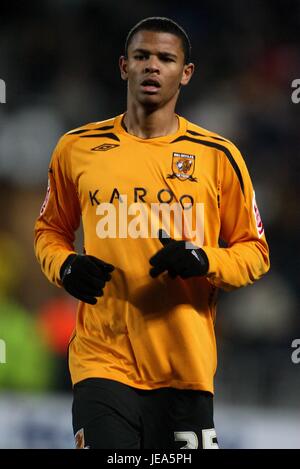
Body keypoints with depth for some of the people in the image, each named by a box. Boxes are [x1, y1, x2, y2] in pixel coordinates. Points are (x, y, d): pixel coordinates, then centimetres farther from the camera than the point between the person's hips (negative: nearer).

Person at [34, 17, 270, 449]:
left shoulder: (219, 156, 4)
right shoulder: (77, 149, 7)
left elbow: (254, 252, 9)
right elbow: (51, 230, 21)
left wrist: (204, 262, -12)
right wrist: (64, 267, -2)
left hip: (186, 365, 1)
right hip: (104, 361, 0)